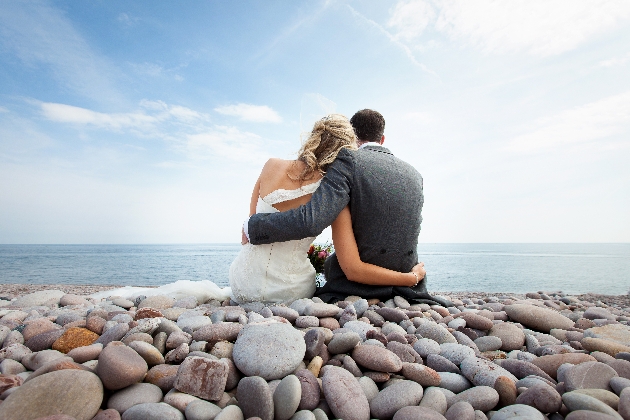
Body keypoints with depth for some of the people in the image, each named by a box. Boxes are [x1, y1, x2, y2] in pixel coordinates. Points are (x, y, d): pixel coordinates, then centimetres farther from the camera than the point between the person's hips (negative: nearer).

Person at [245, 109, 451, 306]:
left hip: (354, 288, -5)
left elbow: (309, 221, -27)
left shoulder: (348, 161, -14)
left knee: (330, 262, 27)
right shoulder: (414, 174, 4)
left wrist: (251, 227, -14)